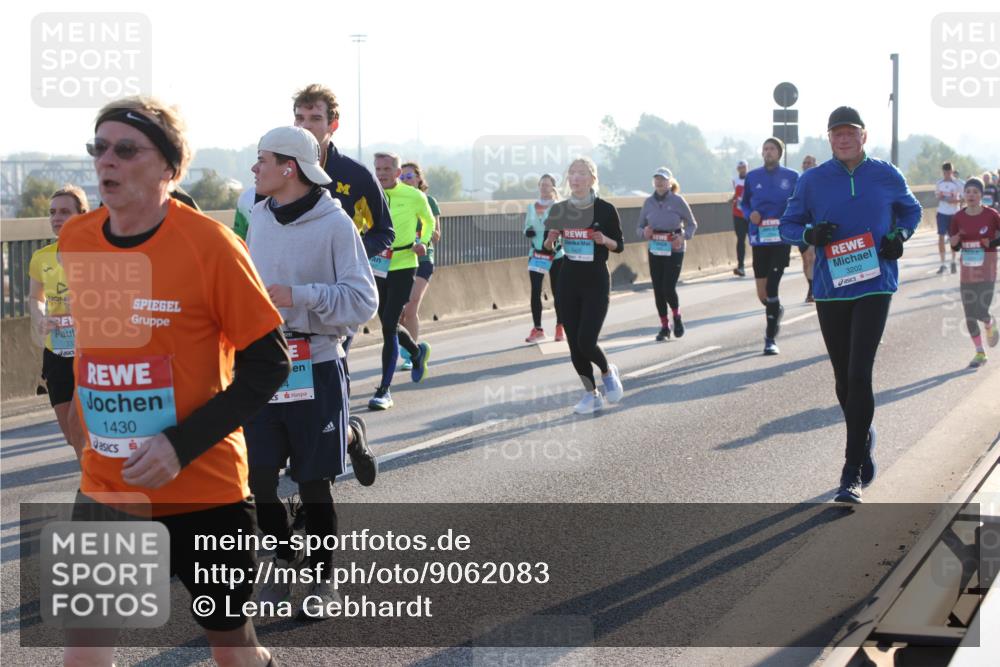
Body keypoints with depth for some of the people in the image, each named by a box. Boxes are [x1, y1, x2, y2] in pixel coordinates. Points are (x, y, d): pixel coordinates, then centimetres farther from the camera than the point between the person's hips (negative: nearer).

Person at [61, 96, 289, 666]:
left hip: (204, 486, -4)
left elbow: (269, 362, -13)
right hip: (106, 489, 4)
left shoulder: (210, 243, -15)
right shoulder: (75, 242, 0)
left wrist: (182, 445, -21)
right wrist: (94, 431, 15)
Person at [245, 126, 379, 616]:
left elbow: (363, 301, -13)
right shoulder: (259, 217, 5)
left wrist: (297, 296, -23)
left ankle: (323, 579, 23)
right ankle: (285, 560, 28)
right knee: (258, 478, 3)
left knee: (313, 484, 4)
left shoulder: (334, 223, -12)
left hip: (315, 368, -4)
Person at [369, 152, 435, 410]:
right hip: (376, 267, 4)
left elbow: (428, 221, 13)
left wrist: (423, 242, -4)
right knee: (388, 324, 15)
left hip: (403, 266, -4)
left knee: (389, 326, -12)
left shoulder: (414, 197, -7)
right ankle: (418, 351, 48)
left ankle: (384, 390, -6)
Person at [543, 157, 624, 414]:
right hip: (568, 282, 4)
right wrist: (551, 238, -12)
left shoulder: (605, 209, -7)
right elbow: (548, 247, 11)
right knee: (574, 344, 3)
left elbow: (619, 245, 2)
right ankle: (591, 394, 17)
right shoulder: (560, 210, 2)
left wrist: (604, 240, -19)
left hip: (596, 282, -4)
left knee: (586, 342, -13)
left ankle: (608, 372, 19)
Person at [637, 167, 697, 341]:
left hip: (674, 250, -4)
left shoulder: (677, 201, -6)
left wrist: (683, 237, -16)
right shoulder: (648, 202, 4)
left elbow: (692, 224, 2)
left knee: (668, 288, -11)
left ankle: (677, 317, 17)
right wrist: (644, 233, -13)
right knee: (658, 290, 4)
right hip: (655, 251, 4)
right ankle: (664, 326, 18)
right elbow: (639, 227, 10)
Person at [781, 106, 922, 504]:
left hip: (874, 287, -2)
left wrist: (900, 235, -2)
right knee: (843, 378, 12)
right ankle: (864, 437, 40)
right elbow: (788, 225, 8)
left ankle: (853, 472, -11)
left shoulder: (887, 176, 2)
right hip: (830, 290, 2)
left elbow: (911, 210, 19)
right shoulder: (813, 180, 1)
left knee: (859, 374, -14)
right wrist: (810, 234, -14)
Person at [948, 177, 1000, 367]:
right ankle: (980, 353, 19)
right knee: (969, 315, 5)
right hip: (967, 273, 3)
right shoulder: (958, 218, 1)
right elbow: (955, 246, 7)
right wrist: (955, 239, -15)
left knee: (981, 312, -11)